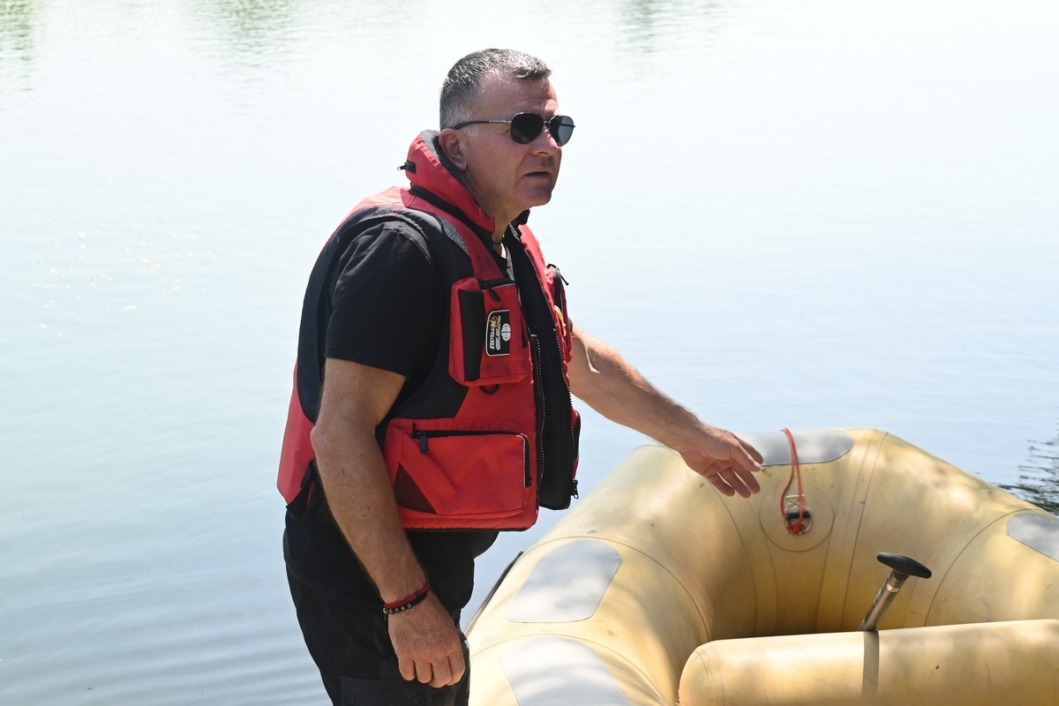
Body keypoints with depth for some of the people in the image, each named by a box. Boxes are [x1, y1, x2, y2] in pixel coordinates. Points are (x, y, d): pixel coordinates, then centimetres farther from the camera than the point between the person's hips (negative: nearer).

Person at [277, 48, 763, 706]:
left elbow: (581, 360, 25)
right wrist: (407, 601, -27)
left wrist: (691, 436, 33)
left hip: (434, 558, 10)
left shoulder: (506, 248, 8)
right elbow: (342, 435, -27)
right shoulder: (403, 246, -23)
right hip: (371, 571, -10)